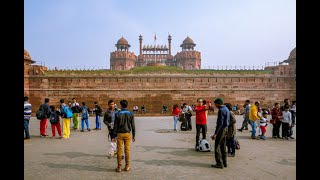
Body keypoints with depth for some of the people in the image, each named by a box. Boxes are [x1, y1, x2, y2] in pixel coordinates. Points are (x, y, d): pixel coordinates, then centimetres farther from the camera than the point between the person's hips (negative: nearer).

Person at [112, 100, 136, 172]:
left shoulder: (118, 114, -6)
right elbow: (133, 125, 1)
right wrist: (134, 135, 8)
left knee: (119, 150, 5)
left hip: (120, 134, -1)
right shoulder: (131, 114, 0)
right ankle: (127, 166, 13)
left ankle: (119, 167, 11)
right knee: (127, 150, 7)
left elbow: (115, 126, -5)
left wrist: (114, 136, 0)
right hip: (127, 134, 2)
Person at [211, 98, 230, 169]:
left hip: (221, 129, -10)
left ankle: (219, 163, 1)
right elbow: (228, 121, 18)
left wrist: (215, 133, -22)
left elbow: (220, 123, -22)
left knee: (217, 146, -2)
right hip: (225, 128, 10)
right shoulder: (227, 109, 13)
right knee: (223, 146, 16)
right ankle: (224, 162, 22)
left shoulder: (221, 110, -17)